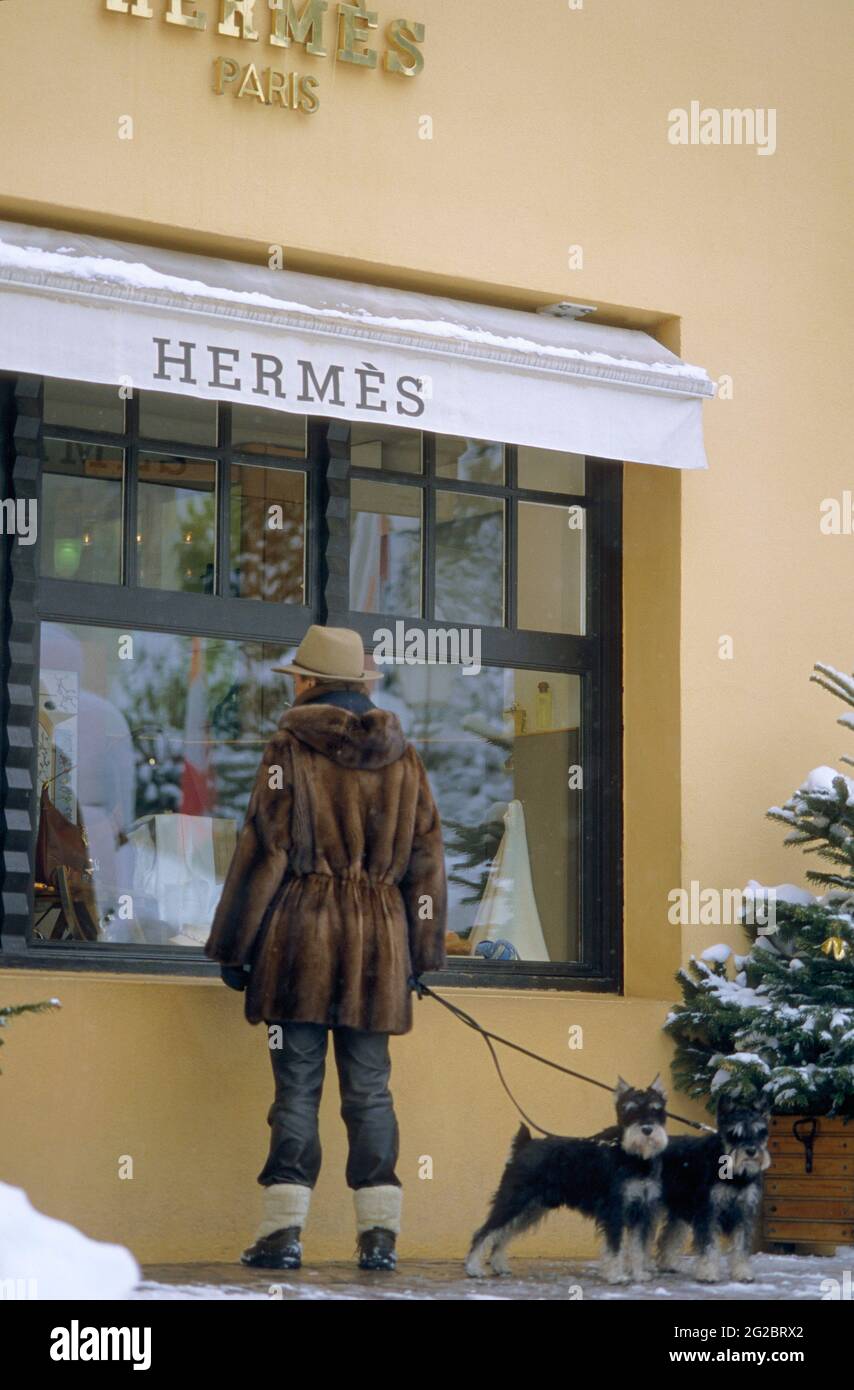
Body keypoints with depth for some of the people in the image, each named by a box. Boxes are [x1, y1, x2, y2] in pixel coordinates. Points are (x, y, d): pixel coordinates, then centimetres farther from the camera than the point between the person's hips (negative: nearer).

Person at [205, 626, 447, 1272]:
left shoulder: (291, 749, -3)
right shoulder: (403, 757, 9)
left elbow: (264, 852, -5)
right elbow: (426, 859, 11)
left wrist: (233, 946, 2)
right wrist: (422, 953, 18)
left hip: (303, 931, -3)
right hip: (380, 934, 3)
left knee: (297, 1087, -1)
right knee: (370, 1090, 6)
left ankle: (284, 1230, -5)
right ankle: (379, 1234, 2)